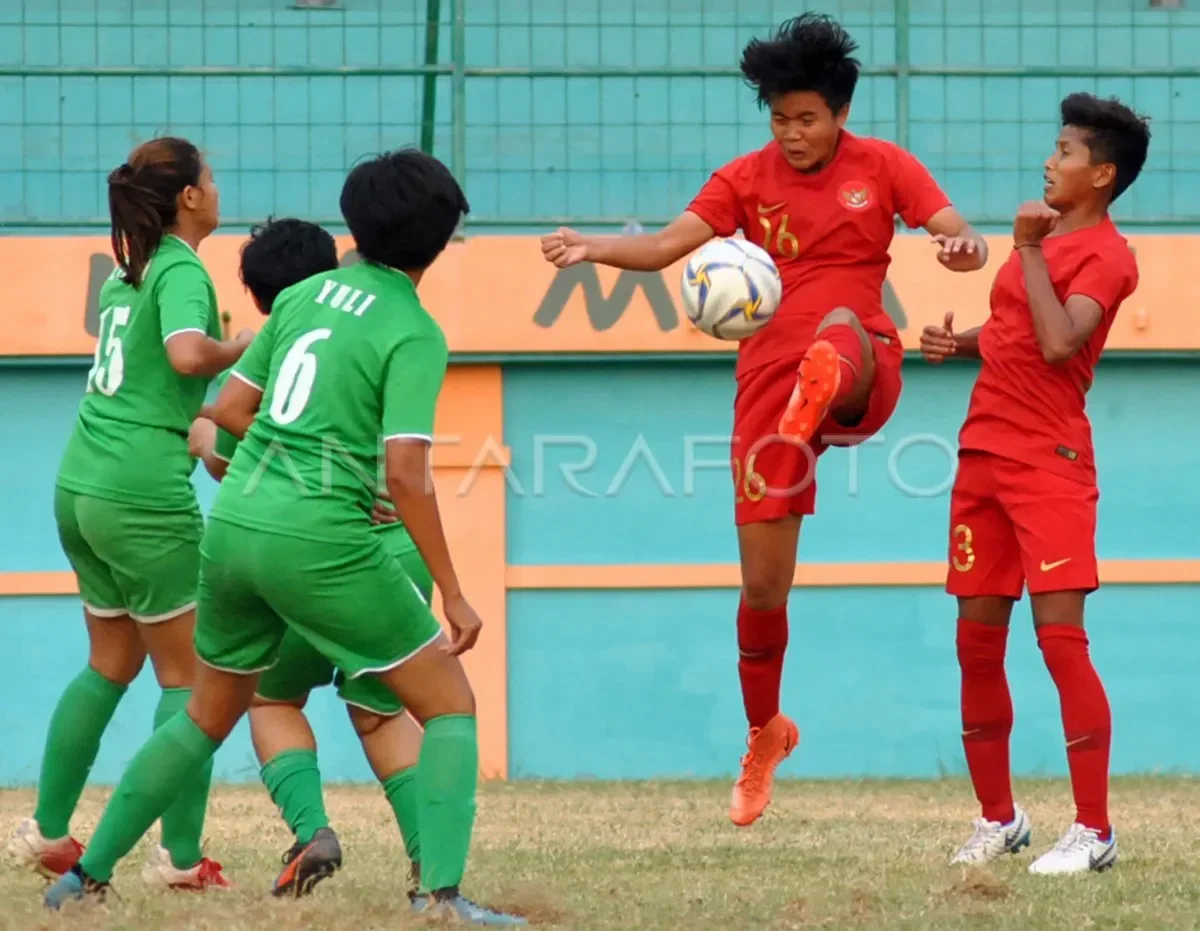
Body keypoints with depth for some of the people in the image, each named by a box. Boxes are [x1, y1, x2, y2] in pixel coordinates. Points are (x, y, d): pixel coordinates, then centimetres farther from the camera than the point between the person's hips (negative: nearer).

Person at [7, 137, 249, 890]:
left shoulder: (131, 269, 14)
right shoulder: (181, 270, -10)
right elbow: (188, 352, -28)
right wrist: (243, 347, -11)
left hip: (81, 485, 8)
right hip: (144, 495, -8)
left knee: (112, 663, 20)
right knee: (186, 674, 1)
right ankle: (181, 857, -1)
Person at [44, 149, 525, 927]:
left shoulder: (304, 295, 11)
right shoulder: (414, 335, -8)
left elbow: (230, 408, 14)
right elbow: (406, 474, -15)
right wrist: (453, 595, -10)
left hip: (234, 522, 6)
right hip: (321, 542, -6)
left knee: (207, 716, 24)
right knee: (450, 704, 3)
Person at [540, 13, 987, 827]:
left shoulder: (882, 167, 4)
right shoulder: (748, 179, 6)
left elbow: (960, 236, -5)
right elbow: (664, 247, -5)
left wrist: (965, 247, -31)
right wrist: (590, 247, -24)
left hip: (862, 378, -2)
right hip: (769, 380, 2)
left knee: (839, 326, -40)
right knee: (762, 583, 3)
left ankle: (821, 401, -75)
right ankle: (765, 735, 25)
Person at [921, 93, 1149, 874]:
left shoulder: (1105, 255, -10)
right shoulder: (1045, 238, 16)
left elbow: (1058, 343, -24)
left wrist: (1030, 249, -19)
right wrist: (959, 344, 7)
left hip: (1049, 464, -8)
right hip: (985, 455, 8)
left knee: (1060, 634, -12)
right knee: (977, 641, 9)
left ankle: (1095, 831, -9)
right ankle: (998, 819, 20)